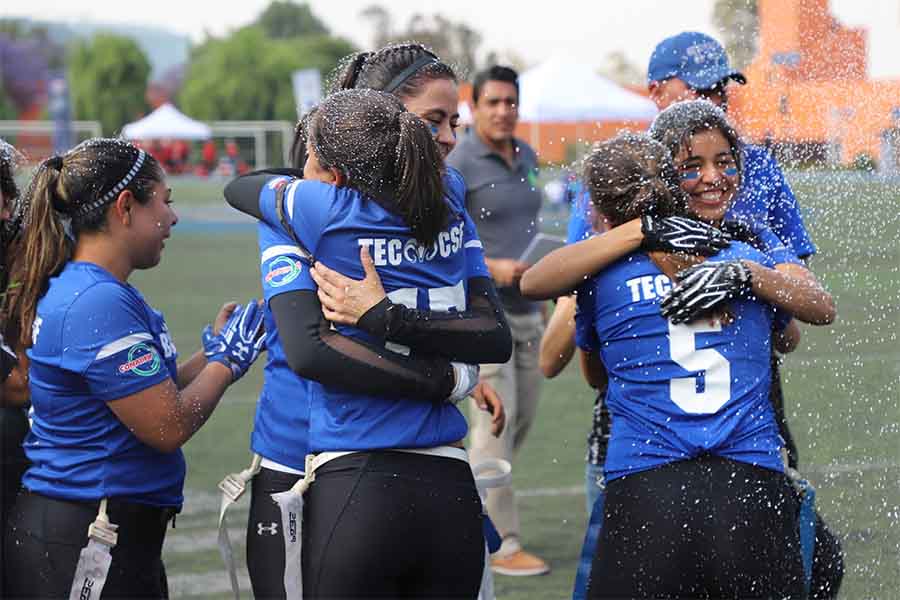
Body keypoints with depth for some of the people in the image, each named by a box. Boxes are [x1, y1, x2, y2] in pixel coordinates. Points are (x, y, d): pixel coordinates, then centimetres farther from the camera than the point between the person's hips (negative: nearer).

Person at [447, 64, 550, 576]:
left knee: (524, 415, 11)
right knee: (496, 419, -8)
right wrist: (490, 268, -25)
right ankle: (501, 543, -2)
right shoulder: (458, 165, -11)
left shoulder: (526, 157, 12)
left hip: (524, 308, 8)